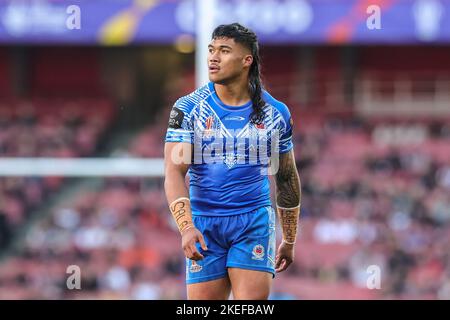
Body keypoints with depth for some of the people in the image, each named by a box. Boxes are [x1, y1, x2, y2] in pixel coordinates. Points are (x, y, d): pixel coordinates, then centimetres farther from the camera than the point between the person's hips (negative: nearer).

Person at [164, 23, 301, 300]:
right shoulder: (188, 108, -1)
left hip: (254, 223, 0)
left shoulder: (275, 113, 4)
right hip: (203, 223, 0)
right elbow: (174, 172, -9)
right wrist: (186, 227, -24)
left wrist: (289, 241, 19)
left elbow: (287, 178, 15)